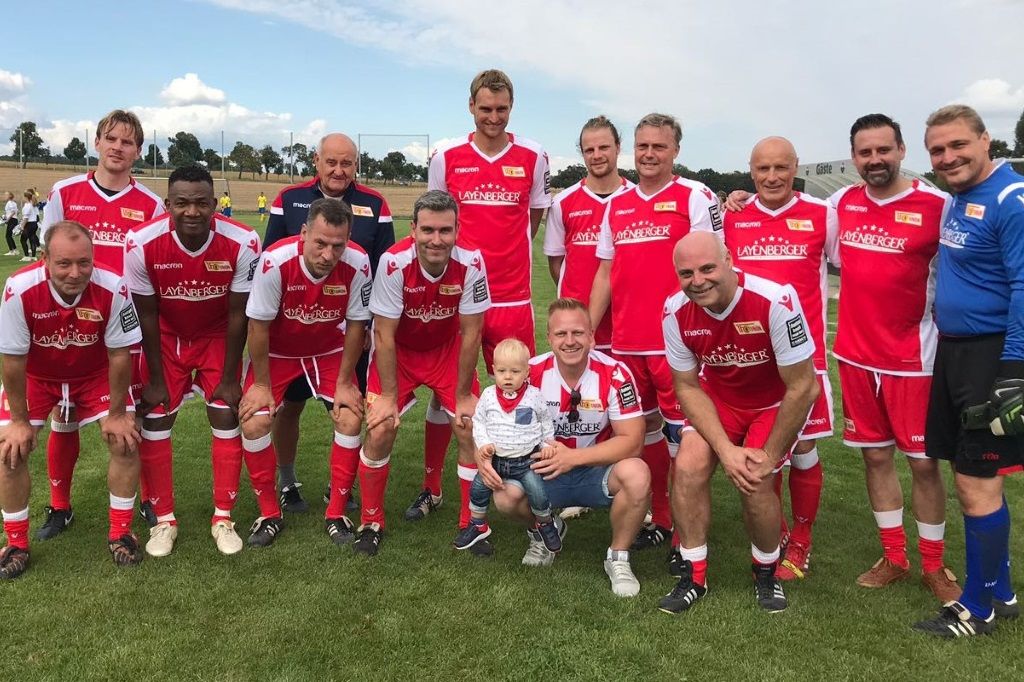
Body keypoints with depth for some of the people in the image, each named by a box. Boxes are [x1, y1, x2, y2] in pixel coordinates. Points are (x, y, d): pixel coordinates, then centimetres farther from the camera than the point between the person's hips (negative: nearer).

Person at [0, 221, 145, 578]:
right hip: (36, 375, 0)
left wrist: (116, 413, -11)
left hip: (96, 374, 0)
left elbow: (119, 355, -19)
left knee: (126, 440, -9)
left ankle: (120, 533, 10)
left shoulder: (113, 288, -33)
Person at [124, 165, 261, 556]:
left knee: (227, 419, -3)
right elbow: (147, 316, -15)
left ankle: (223, 518, 12)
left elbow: (237, 315, -17)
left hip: (217, 338, 0)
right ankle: (164, 520, 15)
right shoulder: (142, 245, -28)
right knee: (154, 422, -2)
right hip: (166, 338, 1)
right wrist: (155, 379, -8)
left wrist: (229, 378, -11)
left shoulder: (242, 244, -29)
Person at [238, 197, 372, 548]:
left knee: (351, 418, -12)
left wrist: (345, 383, -8)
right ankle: (269, 514, 8)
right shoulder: (276, 262, -33)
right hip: (276, 352, -1)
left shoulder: (357, 265, -28)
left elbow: (355, 325, -13)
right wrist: (261, 384, -12)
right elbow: (258, 326, -19)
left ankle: (336, 513, 6)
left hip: (329, 351, 1)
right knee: (254, 422, -14)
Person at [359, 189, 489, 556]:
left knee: (471, 428, -8)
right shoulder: (394, 262, -30)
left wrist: (464, 395, -11)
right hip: (398, 349, -1)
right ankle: (371, 521, 12)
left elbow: (470, 333, -16)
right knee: (380, 430, -11)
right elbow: (385, 335, -20)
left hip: (448, 349, 1)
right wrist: (388, 396, -16)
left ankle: (471, 522, 12)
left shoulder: (471, 263, -26)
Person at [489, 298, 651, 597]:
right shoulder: (532, 373, -11)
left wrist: (573, 457, -29)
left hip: (598, 471, -1)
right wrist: (482, 454, -26)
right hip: (545, 471, 2)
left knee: (636, 474, -33)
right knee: (506, 494, -28)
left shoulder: (614, 374, -17)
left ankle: (618, 557, -4)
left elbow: (632, 440, -18)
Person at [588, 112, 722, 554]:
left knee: (681, 434, -1)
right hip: (625, 342, 6)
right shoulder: (616, 205, 14)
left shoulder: (695, 197, -3)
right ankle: (660, 520, 28)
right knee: (645, 428, 14)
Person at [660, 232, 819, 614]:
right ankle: (693, 577, 3)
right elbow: (687, 386, -8)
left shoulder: (776, 301, -33)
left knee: (754, 479, -21)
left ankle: (766, 573, 9)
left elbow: (802, 388, -24)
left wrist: (769, 455, -15)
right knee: (689, 466, -17)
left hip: (776, 402, -3)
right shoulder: (676, 312, -19)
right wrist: (726, 449, -18)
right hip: (718, 396, 3)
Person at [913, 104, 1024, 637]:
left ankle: (980, 607, 16)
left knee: (976, 483, -1)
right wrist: (948, 345, 17)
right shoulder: (959, 199, 12)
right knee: (972, 477, 15)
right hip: (954, 351, 9)